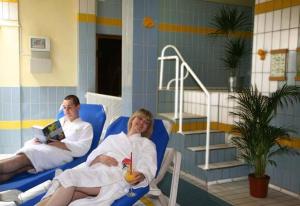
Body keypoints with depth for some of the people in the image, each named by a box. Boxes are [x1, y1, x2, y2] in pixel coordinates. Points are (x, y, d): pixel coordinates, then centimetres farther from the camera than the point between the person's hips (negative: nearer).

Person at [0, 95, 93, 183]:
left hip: (63, 153, -5)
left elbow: (82, 149, -3)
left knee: (25, 157, -30)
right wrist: (39, 139, -5)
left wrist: (60, 144, -16)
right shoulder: (61, 121, 31)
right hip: (46, 149, 5)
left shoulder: (85, 126, 13)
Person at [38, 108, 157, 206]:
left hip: (117, 177, -3)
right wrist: (101, 157, -5)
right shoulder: (112, 138, 32)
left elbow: (148, 169, 4)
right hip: (97, 170, 4)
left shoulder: (147, 144, 21)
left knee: (70, 177, -28)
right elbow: (92, 157, 20)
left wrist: (139, 176, -20)